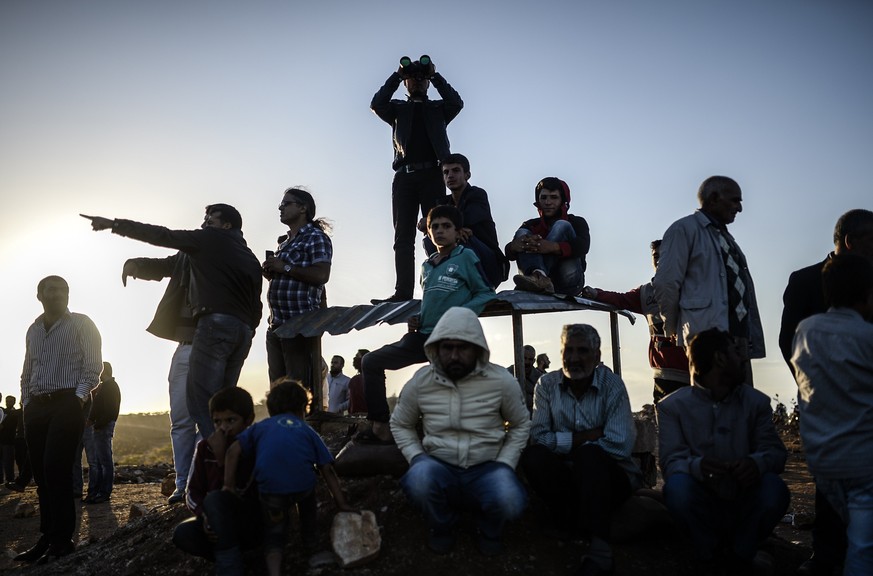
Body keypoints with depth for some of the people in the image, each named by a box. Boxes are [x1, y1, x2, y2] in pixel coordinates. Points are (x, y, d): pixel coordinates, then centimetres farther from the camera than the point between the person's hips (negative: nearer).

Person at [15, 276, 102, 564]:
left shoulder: (81, 324, 3)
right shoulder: (33, 330, 19)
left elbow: (93, 365, -4)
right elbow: (27, 372, 22)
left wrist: (78, 397, -13)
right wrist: (26, 404, 10)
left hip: (67, 403, -5)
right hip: (36, 407, 5)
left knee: (55, 469, -14)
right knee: (42, 474, 3)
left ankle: (61, 539, -9)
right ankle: (48, 537, 9)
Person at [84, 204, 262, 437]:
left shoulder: (210, 239, 7)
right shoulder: (251, 259, 25)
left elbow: (161, 235, 5)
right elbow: (256, 307, 21)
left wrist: (114, 224, 10)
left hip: (216, 324, -7)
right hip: (243, 331, 8)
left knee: (199, 402, -9)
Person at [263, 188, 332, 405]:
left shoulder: (316, 237, -2)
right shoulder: (284, 243, 23)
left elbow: (321, 275, -17)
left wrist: (284, 267, -12)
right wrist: (270, 272, 10)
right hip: (276, 325, 9)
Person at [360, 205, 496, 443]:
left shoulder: (466, 256, 0)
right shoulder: (426, 265, 18)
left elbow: (487, 293, -4)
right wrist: (415, 319, 9)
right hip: (421, 336, 7)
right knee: (371, 362, 3)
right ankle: (382, 429, 2)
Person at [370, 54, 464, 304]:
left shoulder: (438, 108, 18)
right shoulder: (398, 109, 20)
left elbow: (457, 103, -2)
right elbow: (377, 104, 0)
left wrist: (435, 75, 2)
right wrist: (397, 75, 3)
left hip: (432, 175, -1)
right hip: (404, 177, 1)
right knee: (403, 237, -3)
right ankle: (403, 292, -6)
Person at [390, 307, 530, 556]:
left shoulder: (501, 381, -7)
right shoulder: (419, 382, -4)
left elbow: (520, 424, 7)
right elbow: (400, 424, 12)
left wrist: (504, 464, -5)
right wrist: (417, 457, -5)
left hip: (486, 469, -1)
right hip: (440, 468, 1)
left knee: (509, 501, -34)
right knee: (419, 478, -35)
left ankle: (489, 529, 7)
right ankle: (442, 525, 1)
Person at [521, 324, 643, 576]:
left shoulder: (612, 383, -7)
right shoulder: (547, 384, 0)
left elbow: (620, 445, -17)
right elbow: (539, 436, -10)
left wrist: (567, 443, -14)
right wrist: (588, 436, -17)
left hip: (609, 475, -2)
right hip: (566, 475, 2)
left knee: (588, 455, -34)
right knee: (533, 455, -26)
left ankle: (600, 549, -38)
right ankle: (576, 522, -21)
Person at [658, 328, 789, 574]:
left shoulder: (756, 402, 6)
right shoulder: (673, 406, -4)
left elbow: (775, 450, -4)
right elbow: (671, 461, -14)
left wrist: (757, 462, -30)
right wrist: (697, 466, -38)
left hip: (744, 507, 2)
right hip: (702, 506, -2)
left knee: (775, 490, -28)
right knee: (677, 487, -33)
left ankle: (741, 555, 3)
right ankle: (708, 556, -2)